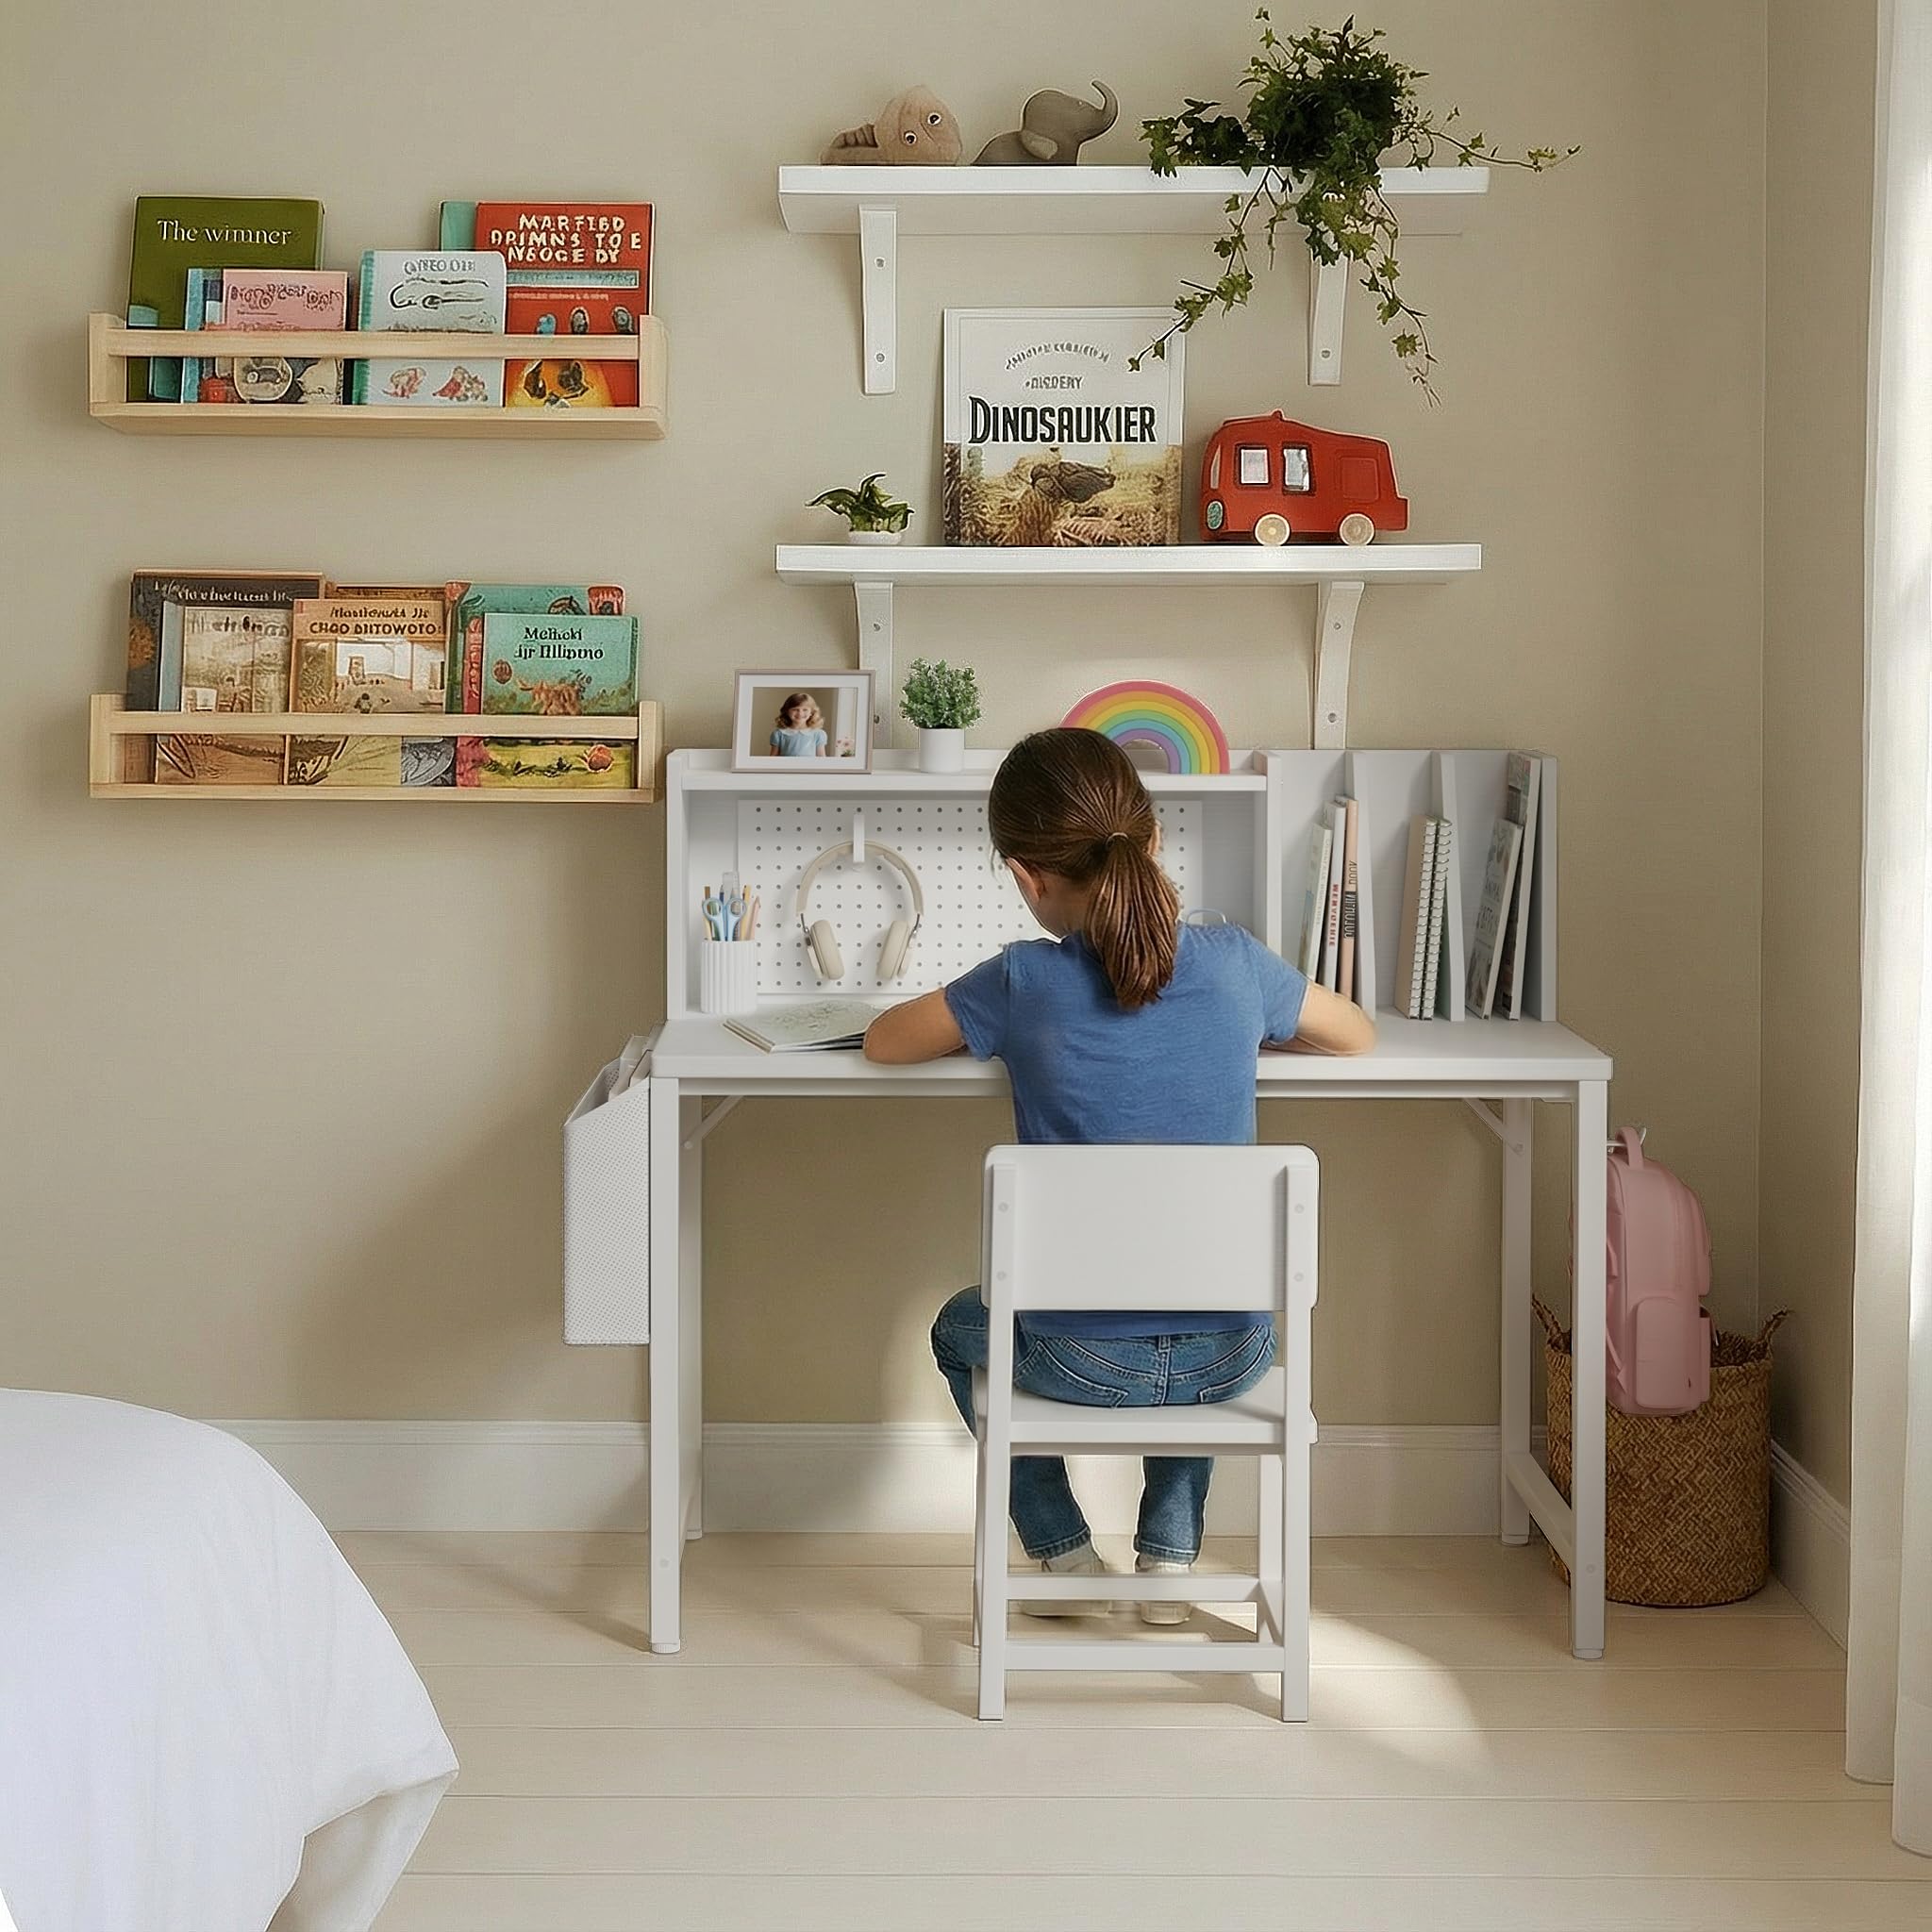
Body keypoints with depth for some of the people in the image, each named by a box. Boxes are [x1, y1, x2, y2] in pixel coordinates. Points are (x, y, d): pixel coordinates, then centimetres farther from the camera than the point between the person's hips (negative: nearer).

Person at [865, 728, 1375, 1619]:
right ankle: (1171, 1553, 32)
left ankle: (1064, 1554, 29)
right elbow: (1358, 1034, 15)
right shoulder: (1234, 962, -5)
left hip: (1084, 1360, -2)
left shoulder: (1024, 984, -13)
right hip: (1232, 1354, 3)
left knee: (960, 1327, 32)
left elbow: (882, 1039, 6)